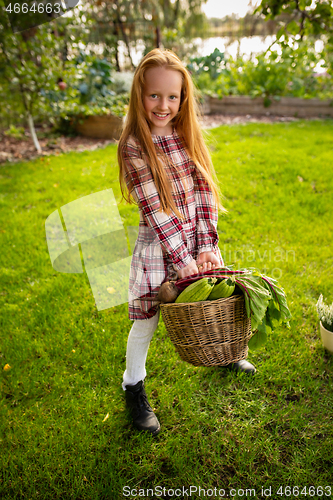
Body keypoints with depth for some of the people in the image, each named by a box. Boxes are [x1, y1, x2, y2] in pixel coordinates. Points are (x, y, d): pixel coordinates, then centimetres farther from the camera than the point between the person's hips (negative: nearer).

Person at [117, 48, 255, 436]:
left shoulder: (189, 136, 0)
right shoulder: (133, 146, -15)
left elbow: (205, 192, -3)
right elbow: (155, 210, -19)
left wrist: (206, 246, -11)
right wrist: (183, 260, -19)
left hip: (198, 242, 5)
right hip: (158, 246, -5)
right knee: (146, 320, 7)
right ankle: (133, 387, 31)